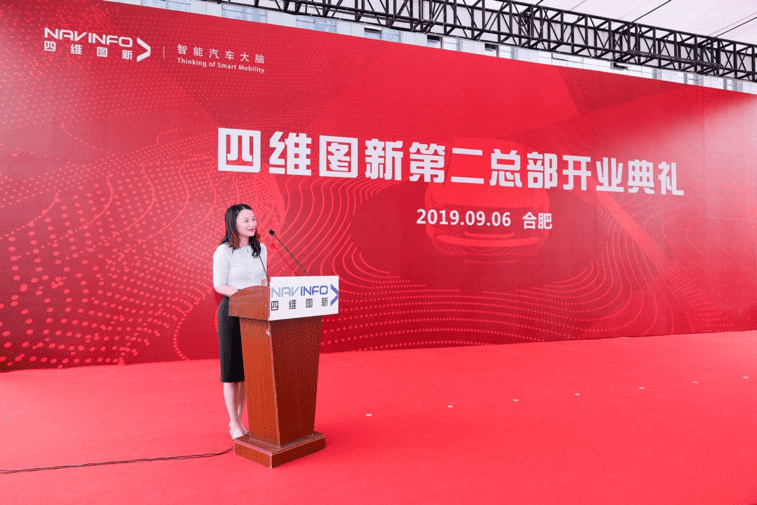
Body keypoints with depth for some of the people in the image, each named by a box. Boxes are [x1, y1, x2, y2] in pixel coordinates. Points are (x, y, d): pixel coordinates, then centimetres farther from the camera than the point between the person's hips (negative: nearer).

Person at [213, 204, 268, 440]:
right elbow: (219, 285, -9)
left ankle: (240, 418, 24)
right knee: (233, 368, 2)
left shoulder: (260, 249, 8)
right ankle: (234, 424, 15)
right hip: (231, 311, -5)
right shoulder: (224, 251, -9)